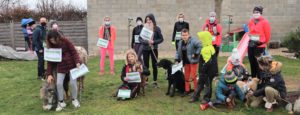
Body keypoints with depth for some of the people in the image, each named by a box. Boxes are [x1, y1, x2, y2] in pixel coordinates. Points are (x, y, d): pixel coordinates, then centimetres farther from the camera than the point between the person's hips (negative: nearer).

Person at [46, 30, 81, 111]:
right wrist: (49, 74, -4)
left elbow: (74, 52, -11)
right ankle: (61, 102, 13)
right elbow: (49, 60, 0)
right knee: (59, 83, -6)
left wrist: (77, 62, -26)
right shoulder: (51, 46, -2)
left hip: (71, 65, -3)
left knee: (73, 83, -3)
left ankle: (74, 99, 20)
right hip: (60, 67, 3)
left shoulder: (65, 41, -12)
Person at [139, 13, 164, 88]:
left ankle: (155, 81, 17)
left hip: (154, 49, -1)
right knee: (145, 65, 5)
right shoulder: (143, 28, 0)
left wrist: (153, 42, -16)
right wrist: (146, 42, -18)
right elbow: (140, 38, 0)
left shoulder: (156, 28, -3)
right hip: (145, 49, 1)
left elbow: (161, 39, -1)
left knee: (154, 65, 6)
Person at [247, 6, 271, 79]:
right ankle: (253, 78, 24)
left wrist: (264, 43, 8)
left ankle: (260, 79, 5)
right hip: (251, 45, 6)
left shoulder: (264, 22, -8)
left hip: (260, 46, -6)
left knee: (259, 63, -5)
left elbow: (268, 34, -2)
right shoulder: (250, 22, 8)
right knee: (252, 62, 11)